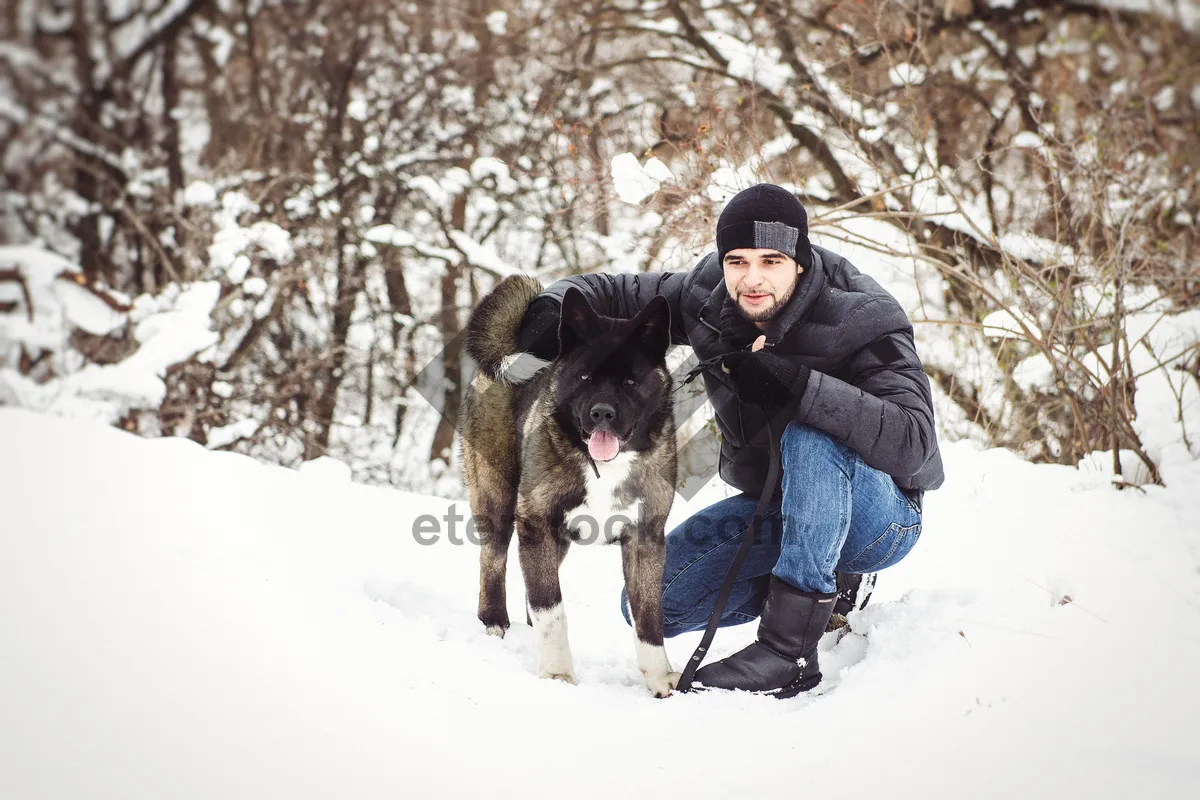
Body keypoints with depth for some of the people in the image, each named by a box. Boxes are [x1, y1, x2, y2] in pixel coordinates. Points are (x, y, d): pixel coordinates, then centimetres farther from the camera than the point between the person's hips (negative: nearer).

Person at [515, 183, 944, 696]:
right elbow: (615, 293, 2)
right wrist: (552, 308, -21)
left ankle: (789, 651, -33)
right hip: (772, 507, 6)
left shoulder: (860, 323, -25)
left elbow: (911, 444, -39)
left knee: (811, 439, -37)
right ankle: (825, 579, 10)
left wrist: (794, 381, -45)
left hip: (877, 517, -6)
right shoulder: (709, 301, -10)